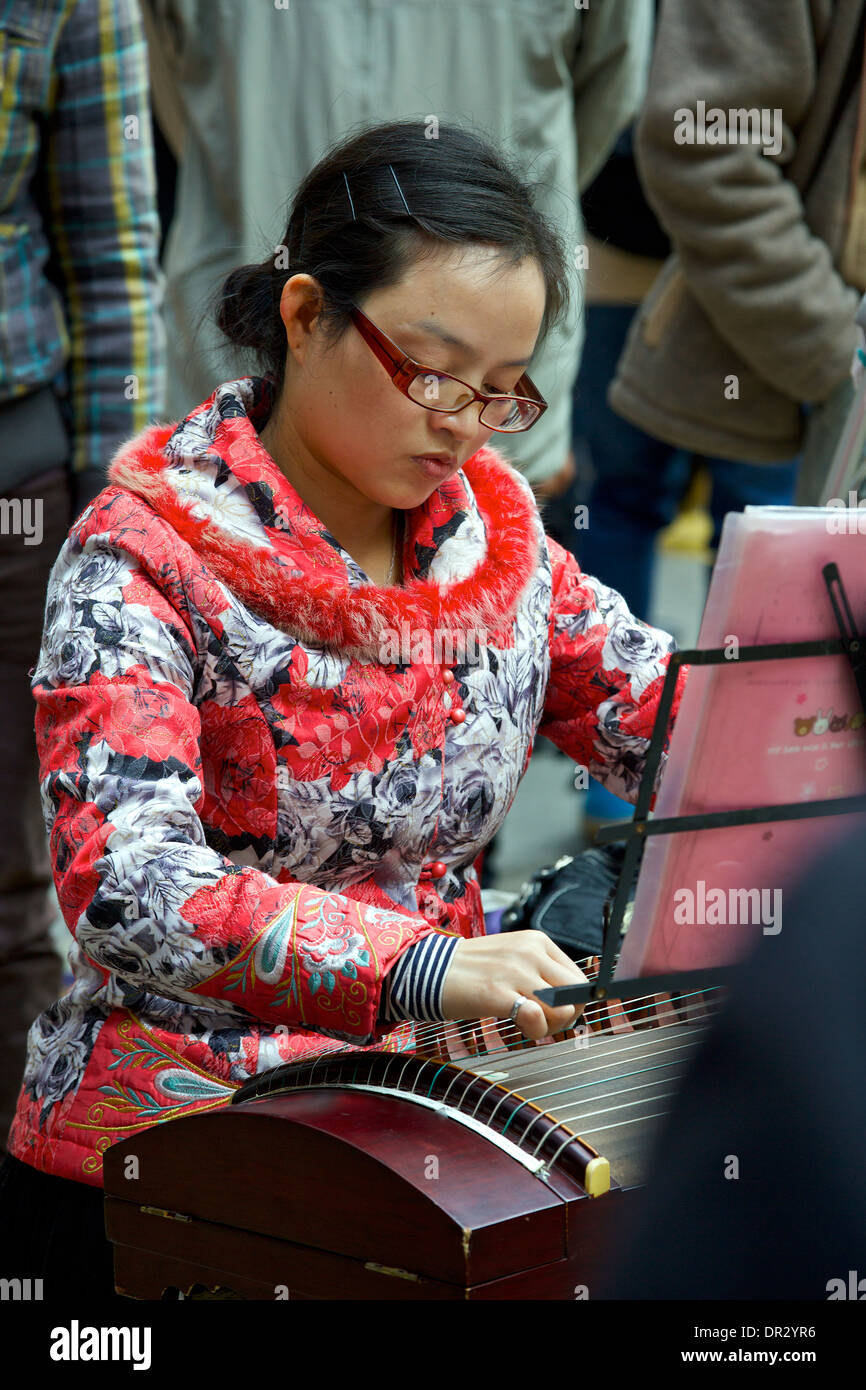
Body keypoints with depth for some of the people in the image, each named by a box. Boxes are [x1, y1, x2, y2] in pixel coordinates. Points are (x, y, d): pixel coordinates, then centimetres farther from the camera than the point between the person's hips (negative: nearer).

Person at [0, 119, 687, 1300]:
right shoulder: (147, 558, -13)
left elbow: (671, 717, 12)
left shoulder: (495, 524, 7)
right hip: (174, 1128, -5)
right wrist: (420, 967, -38)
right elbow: (122, 886, -25)